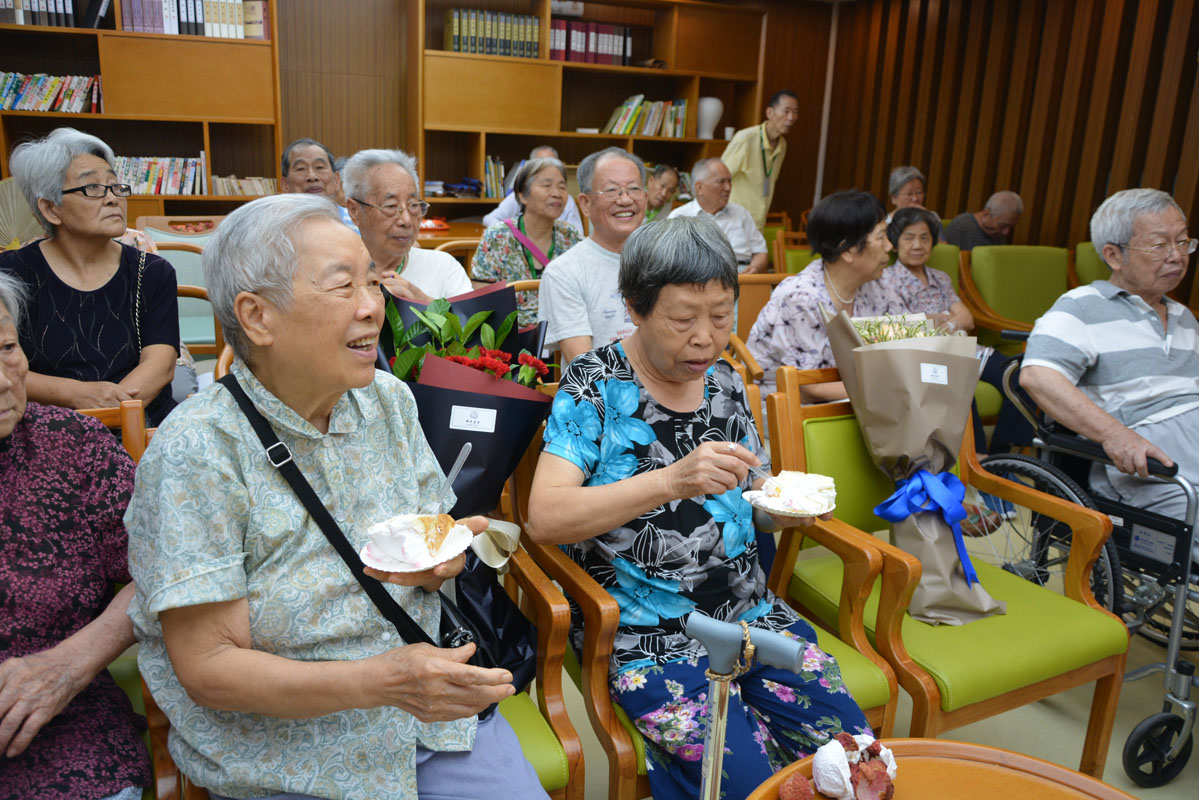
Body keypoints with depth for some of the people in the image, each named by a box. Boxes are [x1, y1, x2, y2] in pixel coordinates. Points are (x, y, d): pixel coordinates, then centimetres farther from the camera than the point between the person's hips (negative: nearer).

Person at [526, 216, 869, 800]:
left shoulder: (724, 383, 7)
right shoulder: (595, 385, -10)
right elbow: (544, 518, -22)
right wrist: (672, 480, -33)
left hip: (747, 609, 6)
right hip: (648, 635, -5)